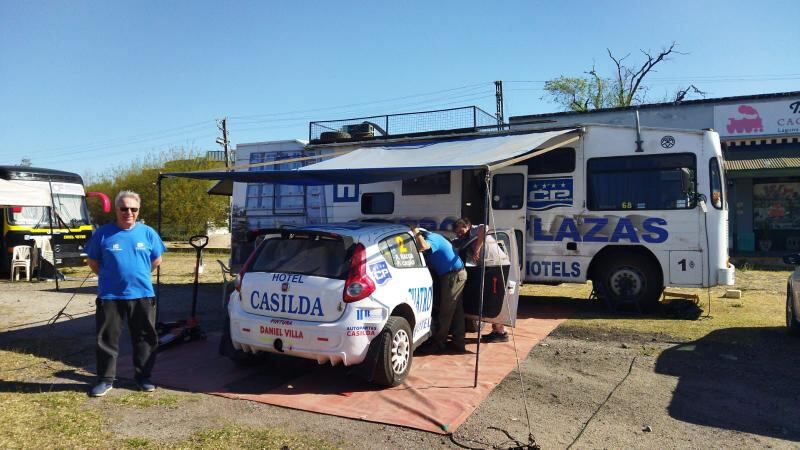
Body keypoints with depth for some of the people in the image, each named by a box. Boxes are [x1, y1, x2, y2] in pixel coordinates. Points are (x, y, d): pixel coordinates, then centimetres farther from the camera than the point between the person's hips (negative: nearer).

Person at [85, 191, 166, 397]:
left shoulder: (148, 233, 2)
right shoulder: (103, 233, -2)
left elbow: (157, 260, 13)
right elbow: (93, 262, 8)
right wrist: (110, 277, 6)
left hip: (143, 295, 1)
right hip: (110, 296, -1)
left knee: (145, 338, 8)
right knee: (107, 339, 6)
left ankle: (143, 377, 22)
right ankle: (105, 379, 20)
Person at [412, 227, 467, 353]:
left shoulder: (432, 238, -17)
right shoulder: (434, 237, 14)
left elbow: (423, 247, -39)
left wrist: (416, 232, -25)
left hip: (453, 275, -10)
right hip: (458, 274, 10)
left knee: (445, 311, -4)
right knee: (457, 310, 13)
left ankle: (438, 344, 3)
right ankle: (459, 343, 19)